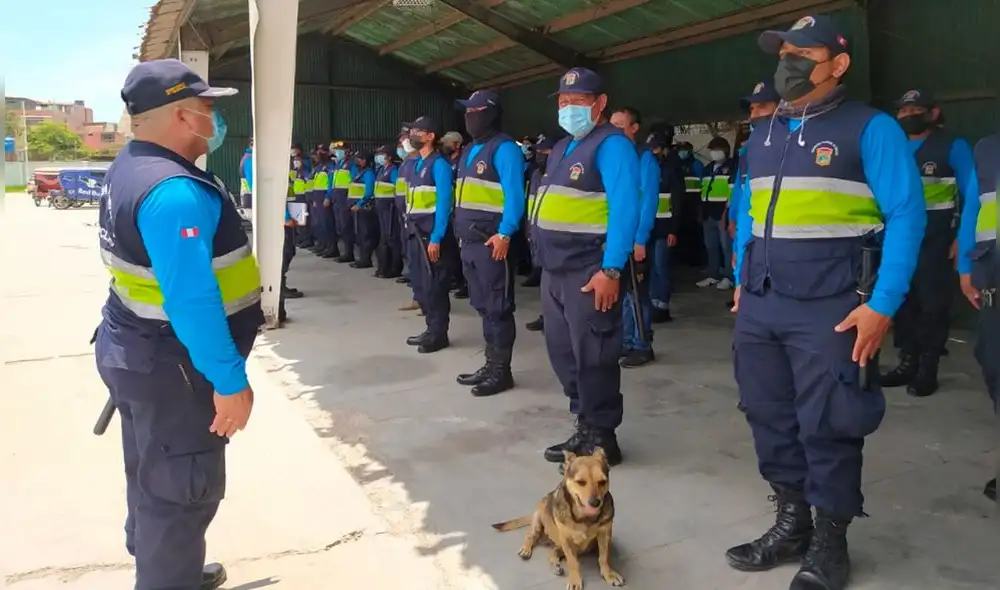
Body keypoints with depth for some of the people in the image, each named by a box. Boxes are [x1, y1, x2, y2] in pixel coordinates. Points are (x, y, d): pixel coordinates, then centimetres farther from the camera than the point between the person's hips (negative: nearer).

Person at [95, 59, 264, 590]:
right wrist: (229, 381, -27)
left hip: (133, 348, 11)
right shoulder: (175, 192, -28)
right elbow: (192, 301, -32)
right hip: (170, 364, -11)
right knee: (182, 489, 6)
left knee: (152, 477, 24)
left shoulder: (130, 164, 5)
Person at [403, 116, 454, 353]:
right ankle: (431, 329, 24)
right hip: (414, 231, 8)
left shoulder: (439, 164, -10)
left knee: (433, 285, -2)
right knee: (419, 284, 13)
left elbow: (444, 203, -16)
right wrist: (410, 229, 11)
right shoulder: (415, 164, 15)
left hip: (430, 232, -8)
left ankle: (439, 334, 9)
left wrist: (436, 238, -20)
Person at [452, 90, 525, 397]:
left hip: (492, 241, -9)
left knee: (497, 308, -2)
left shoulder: (504, 148, -10)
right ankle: (490, 364, 25)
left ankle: (501, 371, 7)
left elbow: (514, 195, -18)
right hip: (469, 241, 9)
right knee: (483, 306, 15)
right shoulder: (470, 150, 19)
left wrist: (504, 234, -26)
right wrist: (462, 233, 17)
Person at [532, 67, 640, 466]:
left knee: (592, 357, 0)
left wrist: (611, 270, -24)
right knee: (563, 353, 15)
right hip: (554, 270, 9)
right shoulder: (562, 148, 18)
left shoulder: (611, 145, -10)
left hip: (589, 272, -9)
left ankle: (601, 438, 14)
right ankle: (585, 429, 29)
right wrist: (547, 263, 17)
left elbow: (624, 209, -19)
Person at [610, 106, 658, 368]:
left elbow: (649, 201, -14)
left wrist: (640, 240, -19)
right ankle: (625, 343, 22)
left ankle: (642, 347, 10)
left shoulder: (644, 157, -8)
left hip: (634, 237, -7)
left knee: (636, 292, 0)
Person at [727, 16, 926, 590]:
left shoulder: (869, 128, -4)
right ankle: (791, 524, 29)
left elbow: (907, 216, -9)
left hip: (829, 308, -6)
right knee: (770, 418, 12)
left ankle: (830, 544, 21)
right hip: (760, 305, 6)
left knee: (825, 427, 2)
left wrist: (882, 306, -16)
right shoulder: (763, 135, 15)